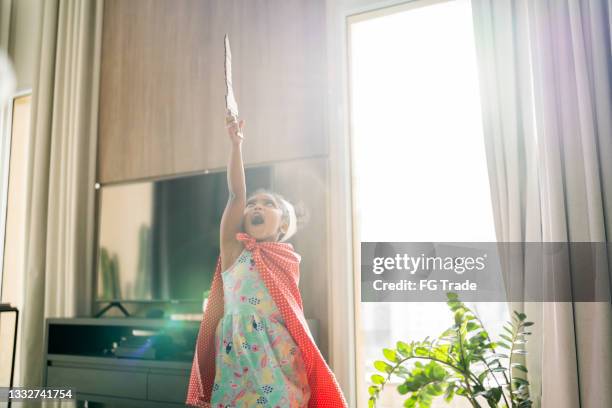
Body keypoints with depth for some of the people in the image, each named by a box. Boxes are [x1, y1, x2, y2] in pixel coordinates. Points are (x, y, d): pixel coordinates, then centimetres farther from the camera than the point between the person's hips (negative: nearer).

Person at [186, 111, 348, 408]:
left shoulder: (290, 259, 11)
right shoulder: (234, 249, 5)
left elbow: (294, 317, 13)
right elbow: (236, 195, -4)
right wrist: (237, 144, -8)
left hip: (281, 358, 1)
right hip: (240, 356, -1)